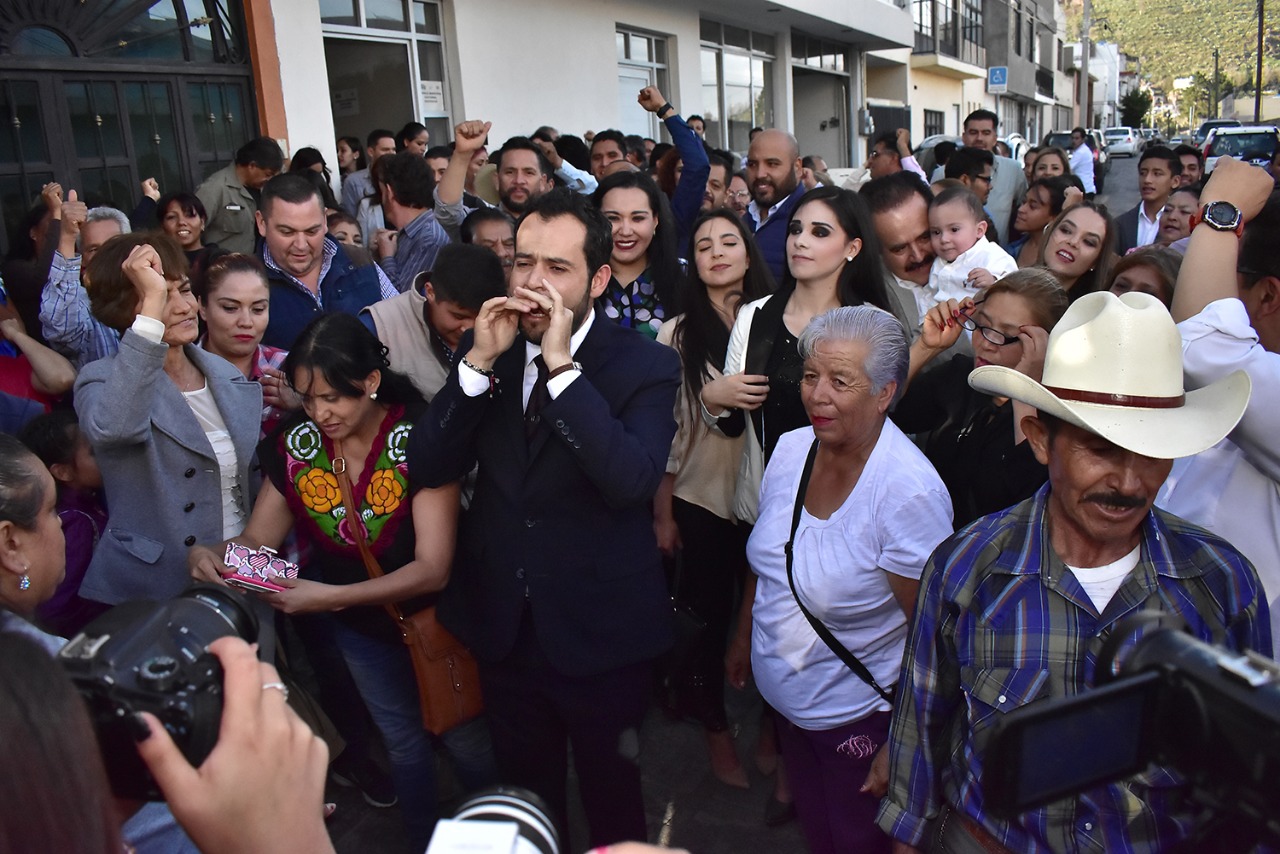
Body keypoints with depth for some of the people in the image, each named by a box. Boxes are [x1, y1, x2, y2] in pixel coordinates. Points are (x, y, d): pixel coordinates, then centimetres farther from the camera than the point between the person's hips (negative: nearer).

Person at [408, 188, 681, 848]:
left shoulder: (645, 365, -13)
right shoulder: (485, 350, -1)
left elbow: (632, 479, -29)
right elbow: (427, 467, -8)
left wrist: (563, 364, -28)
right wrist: (480, 360, -18)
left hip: (598, 632, -3)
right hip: (503, 624, 4)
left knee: (612, 799, 19)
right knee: (525, 795, 25)